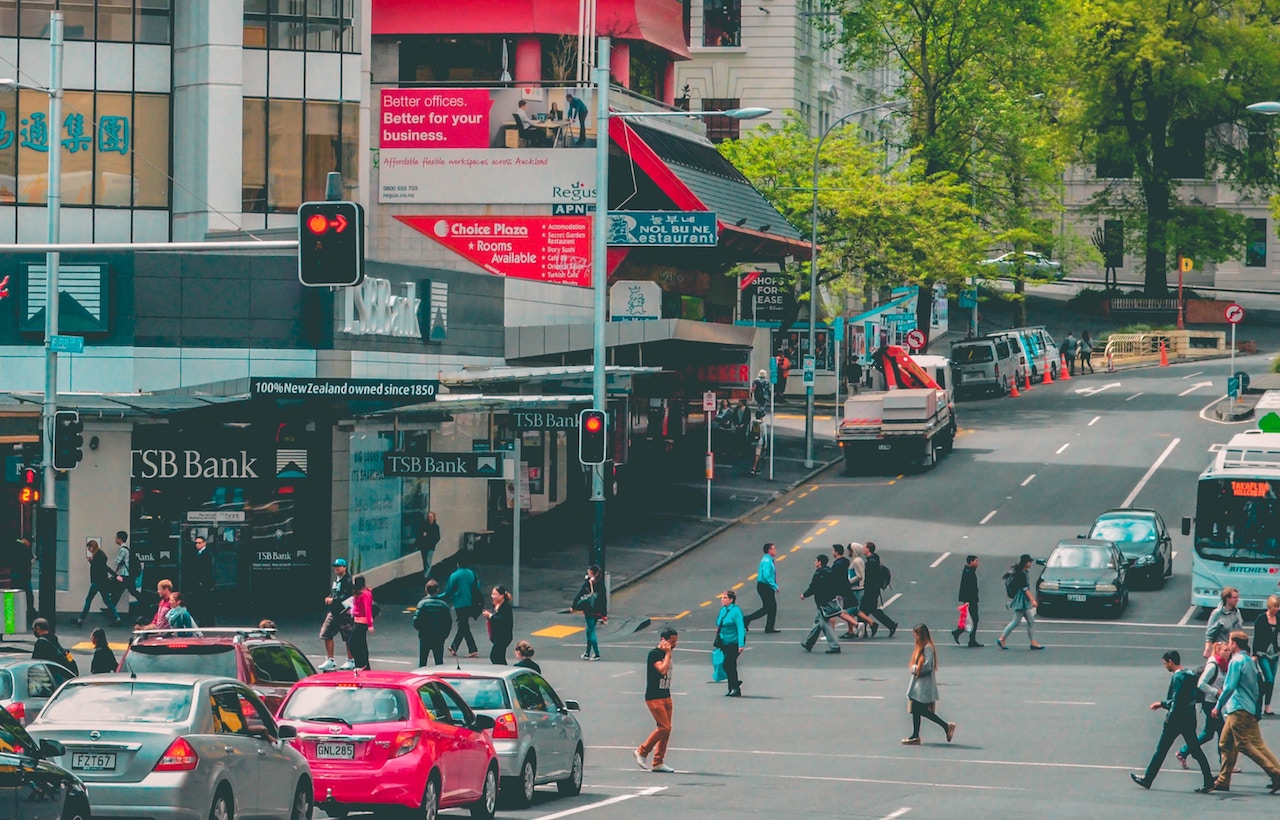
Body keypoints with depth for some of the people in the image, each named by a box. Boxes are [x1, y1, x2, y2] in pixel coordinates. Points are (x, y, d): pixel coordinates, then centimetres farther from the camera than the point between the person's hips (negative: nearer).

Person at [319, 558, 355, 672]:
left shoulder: (348, 580, -12)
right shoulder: (335, 580, 15)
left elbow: (347, 596, -20)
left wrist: (333, 600, -16)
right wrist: (328, 598, 4)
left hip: (344, 613, -9)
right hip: (333, 612, 9)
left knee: (348, 638, 0)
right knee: (326, 634, 6)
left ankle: (350, 661, 11)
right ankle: (330, 661, 15)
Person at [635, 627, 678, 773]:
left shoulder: (667, 654, 14)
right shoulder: (654, 654, -12)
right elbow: (662, 670, -26)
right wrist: (668, 654, -16)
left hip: (665, 697, 9)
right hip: (654, 697, -9)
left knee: (666, 729, 3)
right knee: (664, 727, -15)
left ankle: (658, 762, 7)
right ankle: (642, 752, 0)